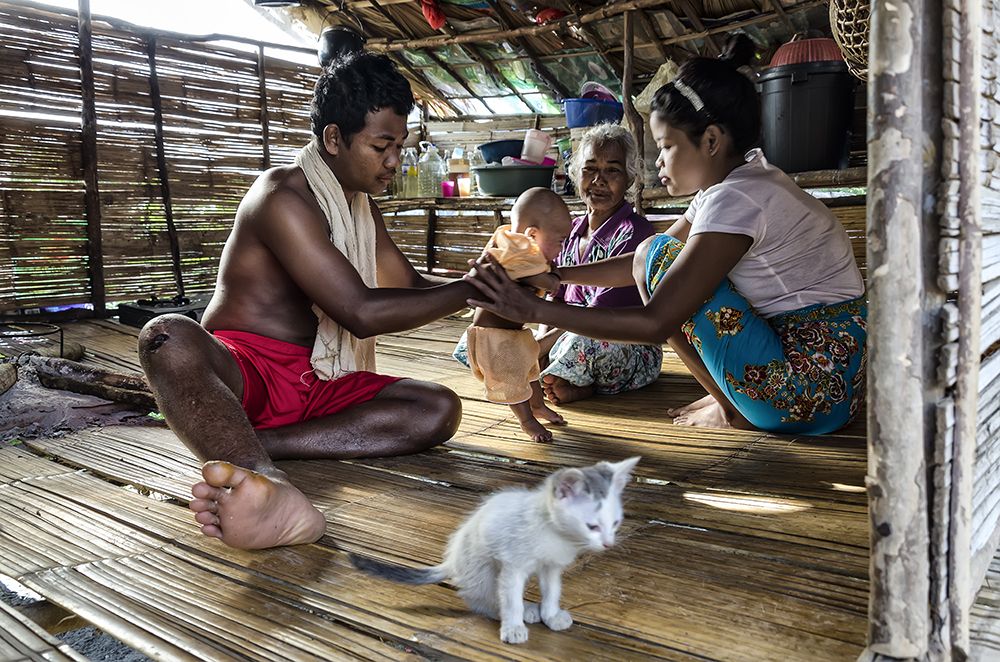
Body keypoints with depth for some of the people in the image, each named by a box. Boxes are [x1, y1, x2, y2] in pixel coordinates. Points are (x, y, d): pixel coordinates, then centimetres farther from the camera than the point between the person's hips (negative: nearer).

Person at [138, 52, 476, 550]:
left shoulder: (361, 204, 15)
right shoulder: (282, 196, -14)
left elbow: (410, 284, 23)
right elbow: (361, 312, -22)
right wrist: (468, 291, -15)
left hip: (315, 383, 7)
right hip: (243, 368, -7)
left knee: (439, 409, -17)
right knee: (170, 338, -38)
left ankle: (232, 448, -28)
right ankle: (267, 483, -66)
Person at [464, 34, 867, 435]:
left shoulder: (737, 199, -21)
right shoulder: (738, 182, 9)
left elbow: (655, 323, -25)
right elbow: (641, 265, 15)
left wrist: (530, 310, -22)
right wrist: (556, 275, 6)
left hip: (814, 391, -10)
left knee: (660, 256, -9)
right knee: (660, 260, 15)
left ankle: (732, 411, -1)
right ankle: (733, 399, 11)